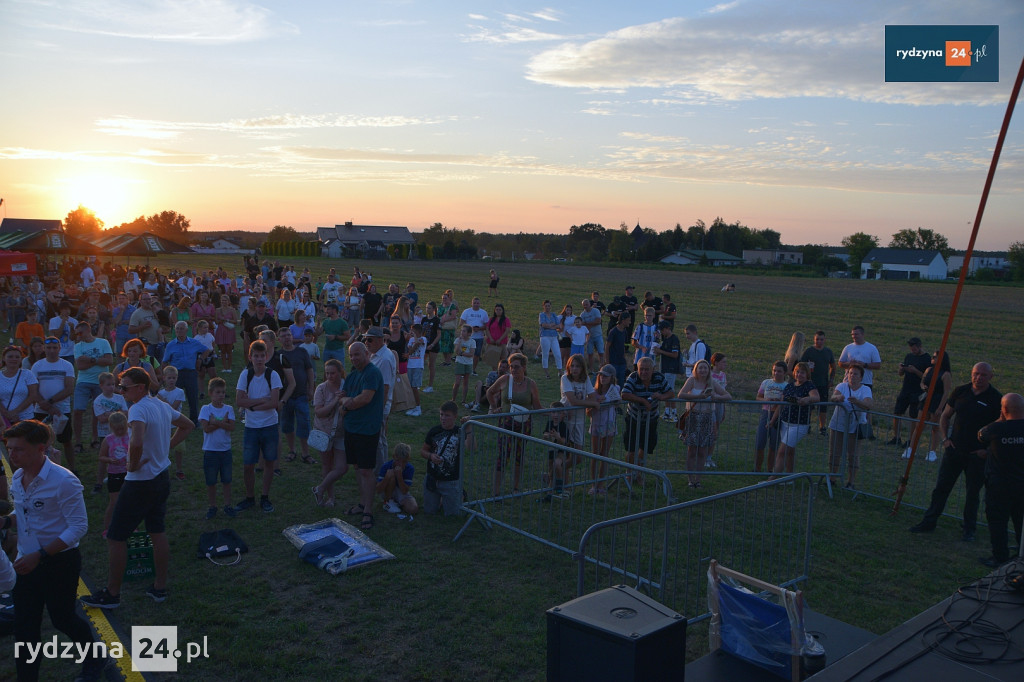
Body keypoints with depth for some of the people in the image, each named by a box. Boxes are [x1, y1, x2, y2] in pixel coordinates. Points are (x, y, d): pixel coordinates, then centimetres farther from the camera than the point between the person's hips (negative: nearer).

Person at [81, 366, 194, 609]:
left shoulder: (138, 409, -21)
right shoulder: (162, 406, 6)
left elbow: (137, 442, -39)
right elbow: (188, 426, 22)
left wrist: (133, 465, -21)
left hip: (141, 483, -9)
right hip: (162, 478, 9)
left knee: (116, 537, 4)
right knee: (158, 533, 16)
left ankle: (112, 594, 14)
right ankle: (160, 588, 25)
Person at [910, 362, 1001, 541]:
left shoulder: (996, 399, -8)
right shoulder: (960, 391, 2)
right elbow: (945, 416, 14)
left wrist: (987, 449, -10)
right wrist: (945, 438, 4)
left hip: (977, 455, -3)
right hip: (954, 450, 3)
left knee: (973, 493, 8)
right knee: (941, 488, 7)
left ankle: (969, 529, 21)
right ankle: (929, 522, 17)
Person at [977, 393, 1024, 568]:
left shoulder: (996, 429, -18)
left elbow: (980, 436, 3)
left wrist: (1000, 420, 4)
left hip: (998, 485, -4)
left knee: (997, 522, 8)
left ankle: (1000, 558, 14)